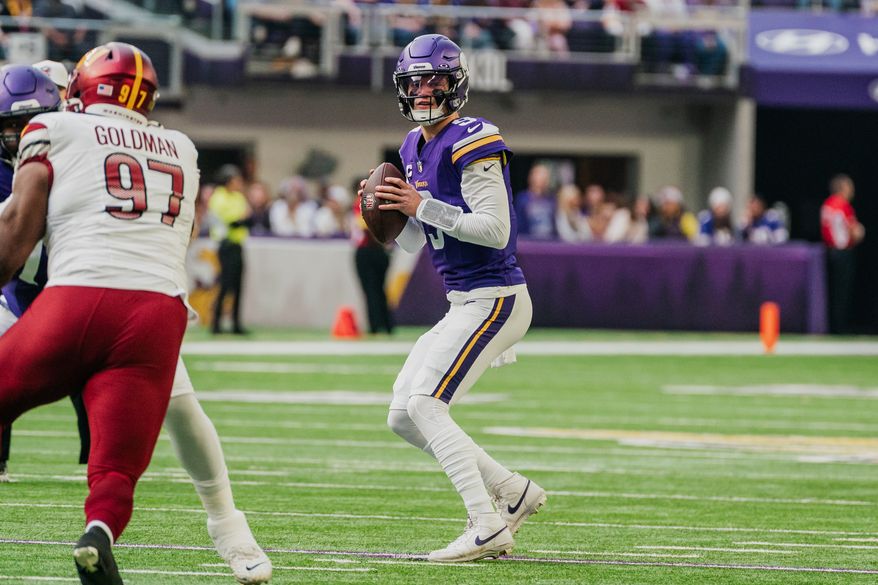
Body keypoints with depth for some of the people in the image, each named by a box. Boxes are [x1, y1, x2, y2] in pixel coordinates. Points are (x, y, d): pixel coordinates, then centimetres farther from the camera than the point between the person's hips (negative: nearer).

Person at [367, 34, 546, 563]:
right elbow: (413, 241, 20)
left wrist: (422, 206, -21)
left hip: (495, 298, -10)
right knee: (404, 417, 8)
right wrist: (385, 209, 0)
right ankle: (515, 493, 15)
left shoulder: (472, 142, -15)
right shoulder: (415, 148, 13)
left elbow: (496, 231, -22)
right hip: (465, 303, 10)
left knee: (425, 404, -19)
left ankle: (487, 528, -21)